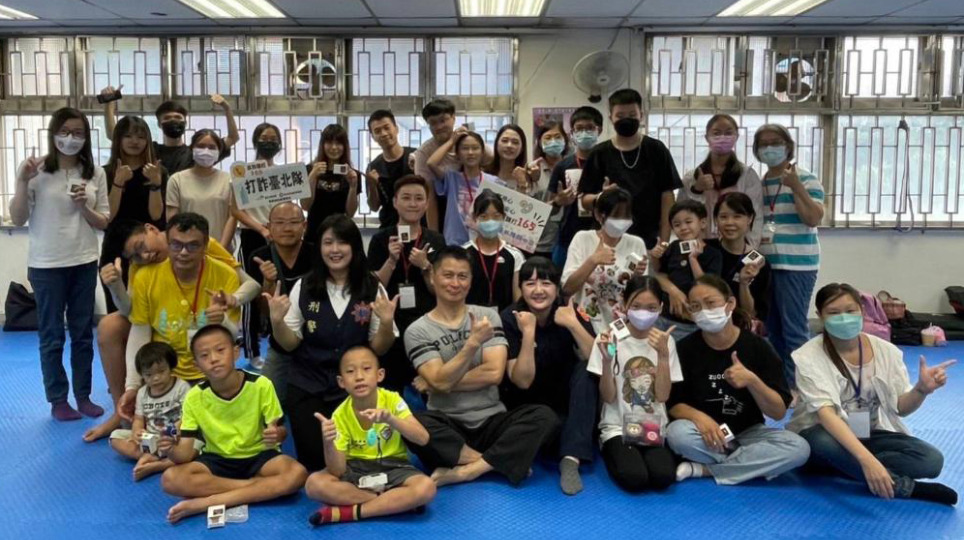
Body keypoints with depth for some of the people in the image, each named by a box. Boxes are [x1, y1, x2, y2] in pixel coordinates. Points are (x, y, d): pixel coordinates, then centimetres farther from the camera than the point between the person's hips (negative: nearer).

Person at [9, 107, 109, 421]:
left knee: (83, 332, 11)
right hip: (47, 265, -3)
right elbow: (17, 220, -5)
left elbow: (104, 223, 5)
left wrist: (84, 207, -14)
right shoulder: (36, 171, -6)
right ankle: (58, 400, 18)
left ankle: (83, 396, 23)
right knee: (52, 335, 7)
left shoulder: (95, 174, 2)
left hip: (84, 263, 3)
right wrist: (22, 181, -16)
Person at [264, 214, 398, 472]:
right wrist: (277, 321, -18)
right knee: (314, 462, -3)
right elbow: (290, 344, 2)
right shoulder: (304, 287, 0)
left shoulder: (372, 289, -3)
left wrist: (386, 323, -20)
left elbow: (378, 349, -1)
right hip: (308, 388, 1)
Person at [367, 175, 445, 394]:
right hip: (391, 327, -1)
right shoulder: (381, 239, 0)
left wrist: (425, 265, -15)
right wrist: (391, 260, -16)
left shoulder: (436, 240, 4)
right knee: (391, 390, 2)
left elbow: (439, 291, 1)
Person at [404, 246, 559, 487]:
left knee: (544, 416, -24)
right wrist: (474, 342, -24)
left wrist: (435, 385, -10)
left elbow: (494, 373, -8)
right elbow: (440, 381, -14)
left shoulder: (488, 316, 4)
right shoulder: (417, 331, -1)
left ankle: (465, 470, -27)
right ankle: (497, 463, -21)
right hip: (448, 426, -2)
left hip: (491, 421, 2)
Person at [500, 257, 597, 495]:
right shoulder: (510, 319, -15)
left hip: (567, 399, 3)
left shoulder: (571, 313, -10)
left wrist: (573, 324, -30)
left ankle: (571, 458, -30)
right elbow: (523, 381, -23)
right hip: (526, 404, -3)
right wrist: (528, 333, -31)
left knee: (586, 369, -27)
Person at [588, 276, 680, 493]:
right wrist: (607, 360, -23)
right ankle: (612, 453, 4)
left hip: (654, 428, 1)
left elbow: (662, 396, -6)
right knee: (634, 477, -27)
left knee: (663, 477, -27)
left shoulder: (665, 341, 3)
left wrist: (663, 355, -16)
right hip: (618, 427, -1)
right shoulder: (609, 338, -4)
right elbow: (608, 397, -8)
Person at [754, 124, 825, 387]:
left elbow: (814, 219, -15)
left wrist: (796, 187, -20)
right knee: (773, 327, 12)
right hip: (765, 264, 6)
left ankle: (796, 385, 0)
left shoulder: (805, 179, -4)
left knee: (793, 327, -8)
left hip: (796, 265, -6)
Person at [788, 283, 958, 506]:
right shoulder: (809, 357, -18)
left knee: (931, 459, -19)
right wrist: (866, 459, -45)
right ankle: (907, 487, -22)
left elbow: (901, 408, 1)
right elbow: (826, 413, -31)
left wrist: (922, 389, -23)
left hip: (869, 434, 4)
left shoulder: (884, 350, -5)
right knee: (824, 443, -39)